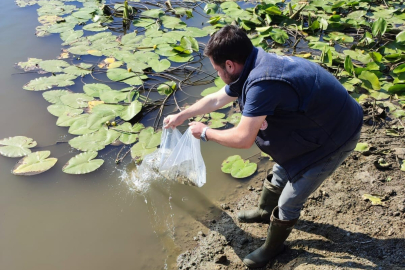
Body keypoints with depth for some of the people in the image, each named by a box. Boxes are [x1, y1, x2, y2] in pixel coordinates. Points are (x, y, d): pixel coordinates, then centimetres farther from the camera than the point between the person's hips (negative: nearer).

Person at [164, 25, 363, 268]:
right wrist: (181, 116, 20)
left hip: (335, 138, -9)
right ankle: (265, 211, 54)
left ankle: (273, 246, 31)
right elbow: (217, 99, 11)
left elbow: (242, 139, -30)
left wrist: (205, 132, -13)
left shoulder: (262, 83, -36)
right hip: (313, 124, 9)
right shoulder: (253, 67, -5)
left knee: (288, 203, 5)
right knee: (281, 173, 27)